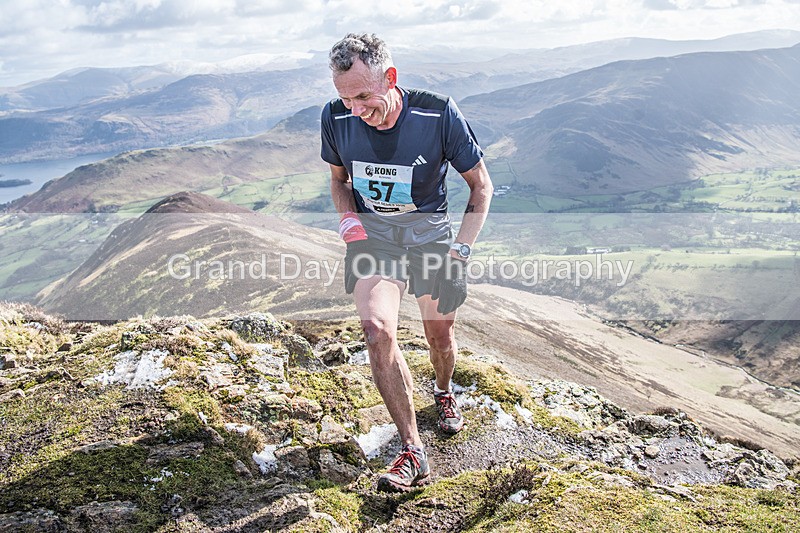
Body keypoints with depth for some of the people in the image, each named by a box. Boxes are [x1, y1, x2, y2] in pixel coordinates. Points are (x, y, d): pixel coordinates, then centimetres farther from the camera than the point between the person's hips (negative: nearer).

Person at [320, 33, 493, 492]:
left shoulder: (438, 114, -20)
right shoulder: (336, 118, -12)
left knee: (440, 334, 12)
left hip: (429, 231, 0)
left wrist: (463, 247, -14)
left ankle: (444, 392, 50)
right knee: (378, 329, -22)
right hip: (371, 232, 1)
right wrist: (348, 216, -10)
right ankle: (413, 453, -14)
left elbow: (482, 185, -7)